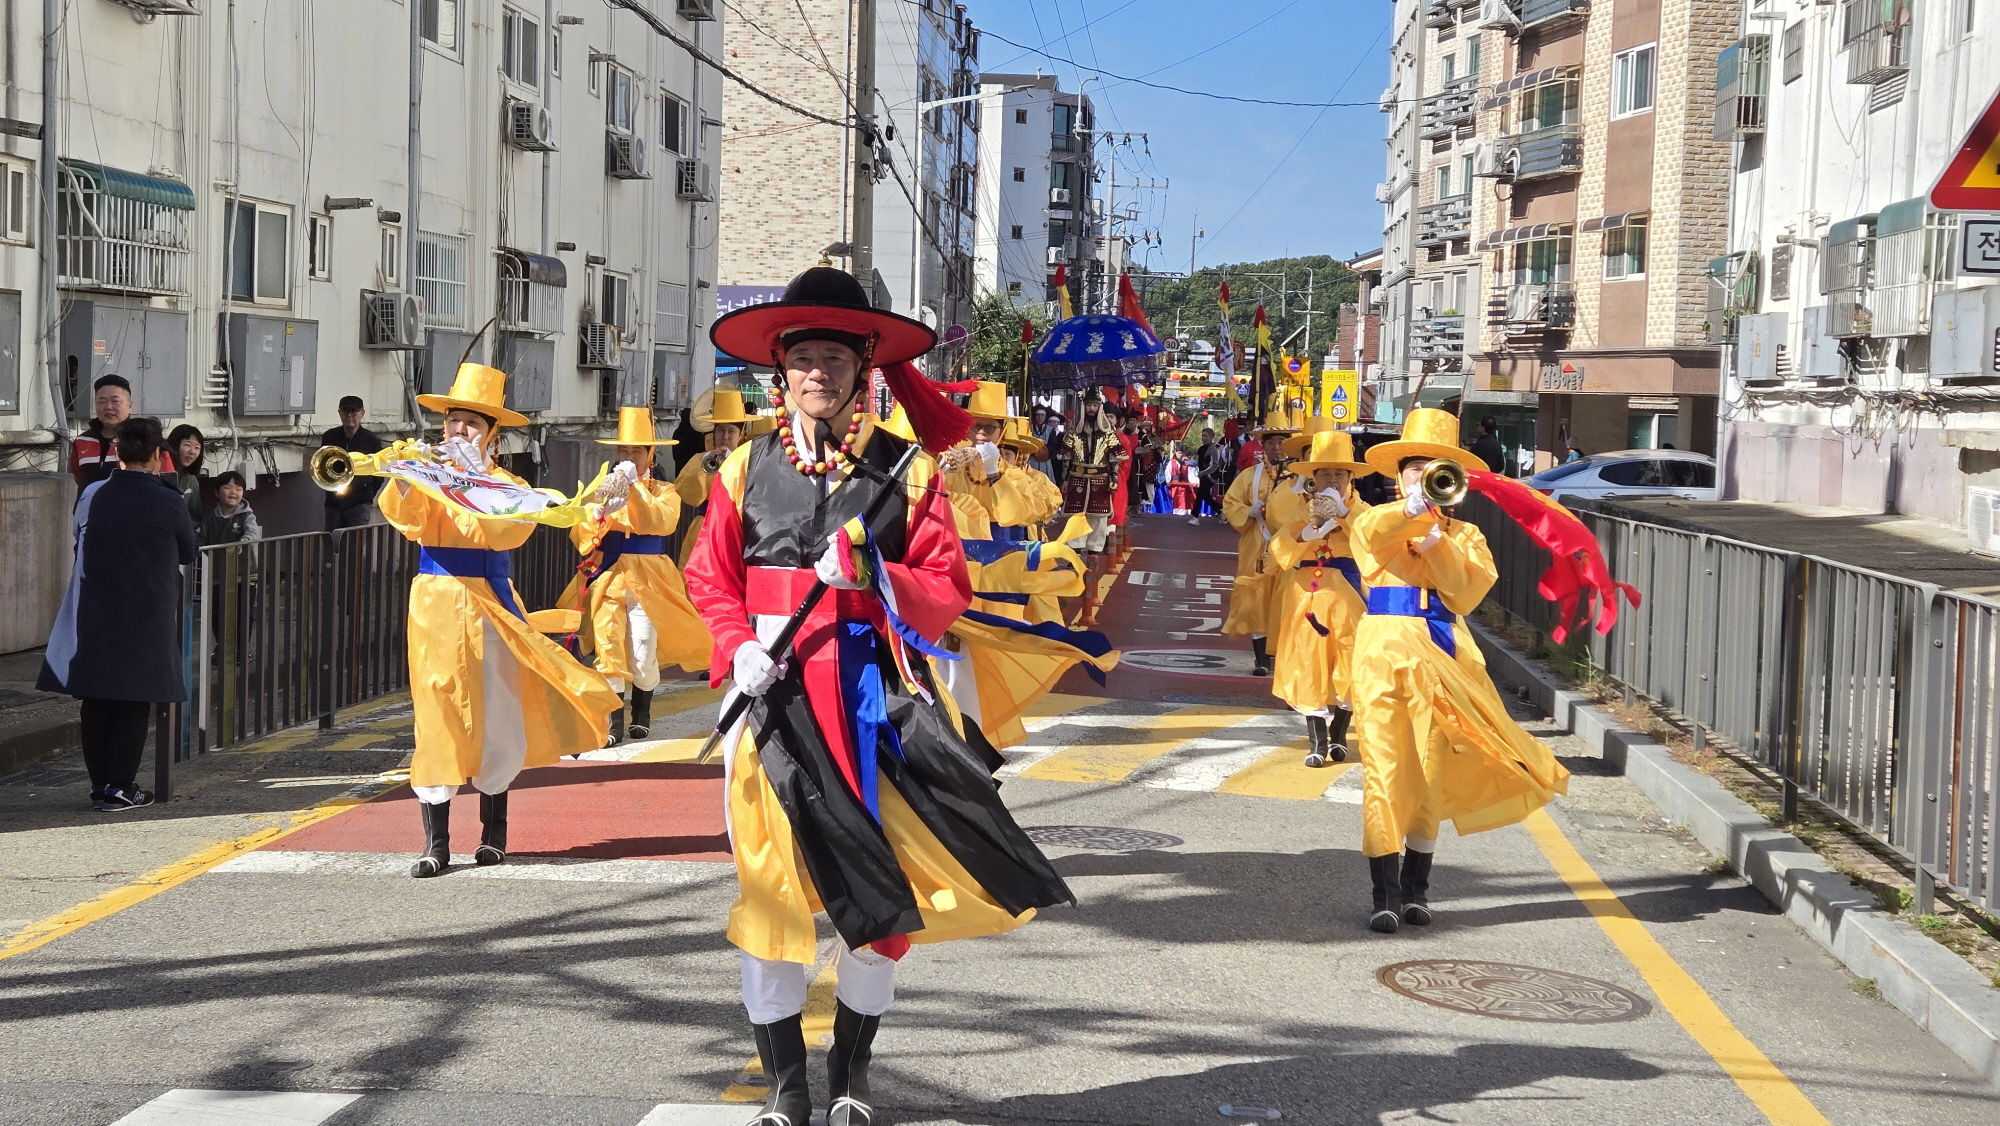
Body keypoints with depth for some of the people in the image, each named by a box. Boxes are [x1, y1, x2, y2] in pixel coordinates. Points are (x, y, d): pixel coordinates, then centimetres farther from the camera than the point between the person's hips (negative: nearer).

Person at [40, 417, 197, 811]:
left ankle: (99, 783, 15)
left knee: (96, 701, 11)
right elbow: (188, 555, 5)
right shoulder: (167, 503, -10)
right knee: (134, 702, 3)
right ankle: (120, 787, 3)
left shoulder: (90, 496, 0)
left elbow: (80, 545, 14)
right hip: (147, 616, -3)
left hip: (93, 616, 3)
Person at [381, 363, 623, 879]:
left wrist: (474, 474, -21)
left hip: (486, 608, -1)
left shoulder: (507, 484, 4)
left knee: (494, 719, 3)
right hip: (433, 606, 1)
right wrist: (404, 478, -33)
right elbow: (402, 515, -14)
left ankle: (493, 831, 20)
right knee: (435, 719, -3)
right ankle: (436, 842, 0)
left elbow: (504, 531, -17)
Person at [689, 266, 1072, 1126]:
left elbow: (948, 593, 0)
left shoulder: (907, 470, 3)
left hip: (875, 695, 0)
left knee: (878, 890, 3)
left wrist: (873, 576, -18)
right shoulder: (747, 467, 6)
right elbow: (710, 577, 9)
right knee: (768, 884, 0)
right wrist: (739, 646, -9)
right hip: (773, 694, 1)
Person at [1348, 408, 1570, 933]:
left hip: (1441, 655, 2)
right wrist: (1408, 511, -36)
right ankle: (1385, 893, -5)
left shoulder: (1464, 535, 14)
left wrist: (1436, 541, -15)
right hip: (1384, 651, -2)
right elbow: (1370, 535, -17)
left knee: (1431, 771, 6)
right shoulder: (1379, 520, 10)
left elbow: (1469, 589, -5)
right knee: (1384, 767, -8)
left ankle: (1416, 888, 18)